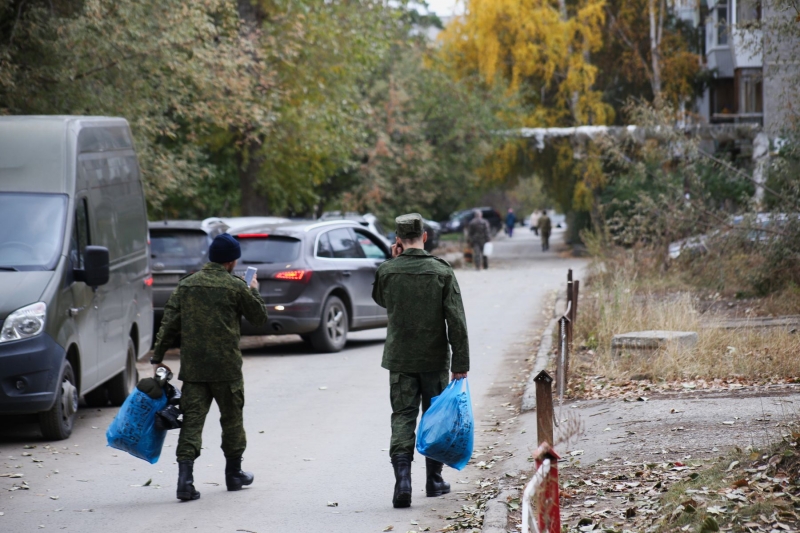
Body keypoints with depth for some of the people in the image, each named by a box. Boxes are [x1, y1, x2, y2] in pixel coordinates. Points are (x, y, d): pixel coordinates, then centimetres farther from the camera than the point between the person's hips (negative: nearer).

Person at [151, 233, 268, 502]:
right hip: (226, 368, -3)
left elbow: (170, 323, 4)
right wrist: (254, 290, 21)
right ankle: (234, 474, 27)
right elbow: (259, 316, 5)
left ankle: (185, 478, -13)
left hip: (192, 367, 3)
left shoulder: (186, 285, 6)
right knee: (232, 418, 14)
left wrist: (158, 356, 9)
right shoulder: (235, 286, -7)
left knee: (192, 419, 0)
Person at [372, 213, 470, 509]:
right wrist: (461, 364, -7)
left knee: (402, 418, 2)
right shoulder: (442, 272, -9)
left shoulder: (387, 271, -7)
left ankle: (402, 480, -15)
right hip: (435, 361, 0)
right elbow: (456, 321, -11)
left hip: (400, 360, 0)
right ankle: (434, 480, 22)